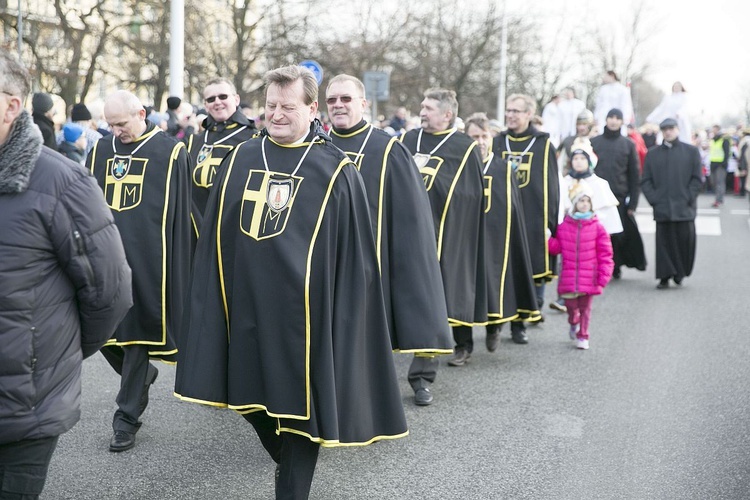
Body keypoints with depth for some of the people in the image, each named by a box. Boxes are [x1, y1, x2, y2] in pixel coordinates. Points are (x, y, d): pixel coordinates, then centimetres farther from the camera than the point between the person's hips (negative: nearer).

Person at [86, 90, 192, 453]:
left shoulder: (170, 152, -4)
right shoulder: (101, 150, 9)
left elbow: (179, 215, -4)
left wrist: (175, 268, -5)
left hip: (145, 260, -5)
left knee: (136, 331, 1)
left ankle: (127, 418, 10)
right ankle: (141, 375, 36)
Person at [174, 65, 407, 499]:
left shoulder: (336, 171, -5)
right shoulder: (240, 160, 6)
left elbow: (356, 256, -4)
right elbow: (214, 238, 10)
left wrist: (343, 315, -6)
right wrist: (214, 297, 7)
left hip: (303, 311, -4)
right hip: (247, 304, 4)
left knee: (300, 402, 4)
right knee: (251, 396, 16)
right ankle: (286, 460, 43)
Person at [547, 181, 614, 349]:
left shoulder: (597, 228, -2)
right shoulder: (563, 226, 3)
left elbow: (605, 254, -1)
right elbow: (556, 247, 7)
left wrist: (604, 275, -8)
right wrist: (547, 239, -13)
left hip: (589, 279, -1)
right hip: (568, 278, 1)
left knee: (585, 307, 5)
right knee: (570, 305, 11)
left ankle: (582, 336, 19)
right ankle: (574, 323, 43)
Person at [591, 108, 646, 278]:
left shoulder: (628, 145, 7)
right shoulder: (594, 142, 9)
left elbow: (635, 176, 6)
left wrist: (632, 203, 0)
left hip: (619, 198, 0)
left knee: (618, 235, -2)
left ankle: (615, 267, 14)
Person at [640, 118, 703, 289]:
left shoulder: (691, 151, 8)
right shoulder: (653, 153, 12)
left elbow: (697, 179, 4)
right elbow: (645, 180, 10)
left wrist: (688, 199, -6)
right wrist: (654, 199, -3)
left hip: (684, 208, -1)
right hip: (662, 208, 1)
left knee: (685, 239, -3)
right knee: (664, 242, -2)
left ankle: (681, 272, 15)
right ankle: (664, 277, 2)